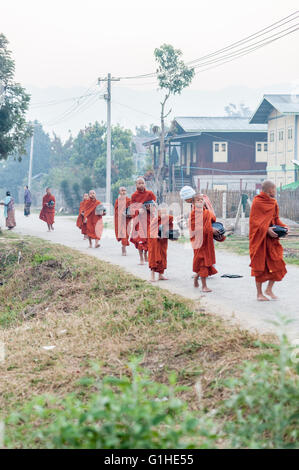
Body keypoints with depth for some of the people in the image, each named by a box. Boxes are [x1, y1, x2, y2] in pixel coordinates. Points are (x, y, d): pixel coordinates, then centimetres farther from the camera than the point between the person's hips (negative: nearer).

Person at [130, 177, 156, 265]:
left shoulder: (150, 194, 4)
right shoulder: (134, 196, 1)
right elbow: (132, 209, 0)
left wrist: (150, 208, -10)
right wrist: (138, 211, -20)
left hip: (148, 218, 2)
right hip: (138, 219, -1)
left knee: (149, 237, -1)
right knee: (140, 238, -7)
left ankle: (145, 254, 23)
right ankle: (141, 258, -2)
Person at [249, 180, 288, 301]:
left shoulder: (273, 202, 12)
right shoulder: (257, 202, -10)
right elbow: (254, 221, -14)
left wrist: (283, 227, -1)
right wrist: (266, 229, -25)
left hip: (272, 238, 6)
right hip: (260, 239, -6)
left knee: (277, 263, -1)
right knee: (260, 265, 1)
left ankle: (269, 289, 16)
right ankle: (259, 293, 11)